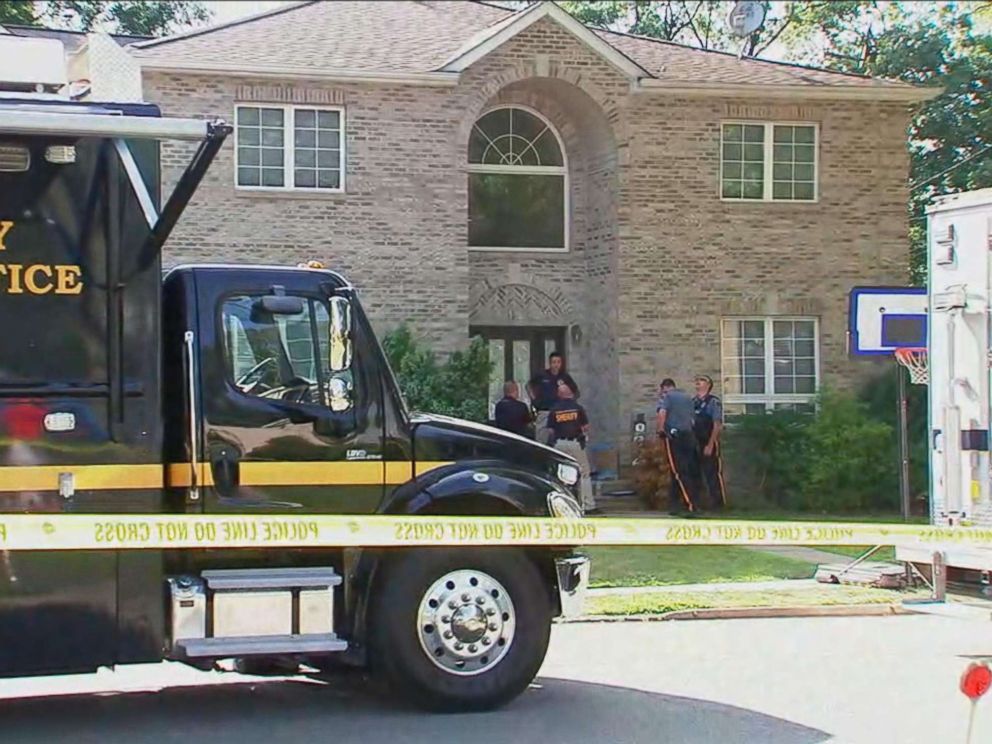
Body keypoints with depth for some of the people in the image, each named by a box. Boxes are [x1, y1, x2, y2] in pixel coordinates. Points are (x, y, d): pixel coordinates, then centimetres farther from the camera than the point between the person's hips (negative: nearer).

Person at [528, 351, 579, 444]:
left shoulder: (565, 377, 2)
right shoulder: (541, 376, 0)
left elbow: (576, 392, 15)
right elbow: (529, 385, 18)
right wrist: (533, 397, 6)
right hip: (544, 412, -1)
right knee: (542, 441, 0)